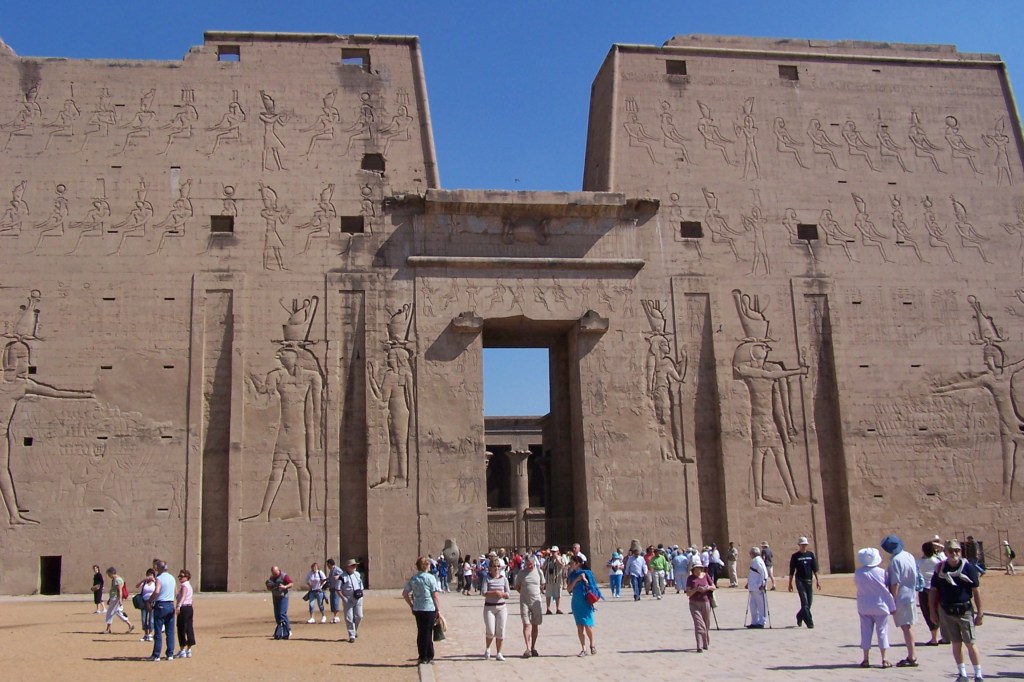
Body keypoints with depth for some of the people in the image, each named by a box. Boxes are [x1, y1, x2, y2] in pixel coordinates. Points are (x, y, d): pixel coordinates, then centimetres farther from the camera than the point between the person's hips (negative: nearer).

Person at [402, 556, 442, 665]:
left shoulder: (413, 579, 6)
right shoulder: (430, 578, -9)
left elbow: (405, 593, 8)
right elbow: (436, 595, -10)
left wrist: (411, 605, 16)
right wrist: (438, 609, -4)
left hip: (417, 609, 5)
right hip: (429, 608, -5)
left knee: (421, 632, 12)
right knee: (427, 633, 2)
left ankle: (423, 657, 17)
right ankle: (428, 657, 7)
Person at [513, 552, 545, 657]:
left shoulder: (539, 572, 3)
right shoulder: (521, 573, 0)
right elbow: (517, 587, 9)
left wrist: (536, 594, 9)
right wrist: (525, 593, 2)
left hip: (537, 601, 2)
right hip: (524, 602, -2)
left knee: (535, 625, 8)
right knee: (526, 624, -11)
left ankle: (533, 647, 20)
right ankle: (528, 649, -17)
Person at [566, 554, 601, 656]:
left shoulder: (586, 573, -7)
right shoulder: (572, 574, 6)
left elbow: (591, 587, -4)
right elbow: (569, 589, -2)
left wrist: (584, 580, -18)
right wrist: (576, 580, -11)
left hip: (586, 602, -4)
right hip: (576, 603, 4)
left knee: (588, 625, -4)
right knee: (579, 627, 5)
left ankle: (592, 645, 19)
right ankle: (583, 649, 12)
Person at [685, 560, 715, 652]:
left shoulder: (705, 575, 5)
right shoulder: (690, 578, -1)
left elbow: (714, 587, 7)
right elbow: (688, 593, -6)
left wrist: (708, 587, -14)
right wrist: (696, 589, -22)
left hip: (706, 603, 3)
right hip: (694, 604, -3)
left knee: (706, 624, 11)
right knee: (699, 624, -12)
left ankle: (705, 643, 31)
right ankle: (700, 646, -15)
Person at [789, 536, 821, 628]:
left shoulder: (811, 554, 9)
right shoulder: (795, 556, 0)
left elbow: (815, 568, 11)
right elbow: (791, 571, 2)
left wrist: (817, 580, 4)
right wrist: (790, 583, 0)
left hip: (809, 580, 4)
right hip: (800, 580, -4)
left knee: (809, 602, 7)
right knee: (805, 602, -10)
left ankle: (800, 616, 30)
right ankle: (809, 622, -11)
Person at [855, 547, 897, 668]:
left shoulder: (858, 573, -7)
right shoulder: (881, 572, -12)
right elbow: (886, 590, -8)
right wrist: (892, 606, -2)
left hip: (864, 607, 2)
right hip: (880, 606, -1)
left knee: (866, 632, 8)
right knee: (882, 632, 6)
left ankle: (866, 660, 12)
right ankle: (884, 660, 5)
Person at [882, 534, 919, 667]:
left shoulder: (896, 560, -20)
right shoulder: (909, 556, 6)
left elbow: (895, 583, -21)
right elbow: (914, 576, 13)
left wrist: (892, 601, -16)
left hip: (901, 597, -9)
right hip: (911, 595, 9)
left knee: (906, 627, -2)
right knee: (909, 626, 16)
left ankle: (912, 657, 2)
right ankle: (911, 656, 24)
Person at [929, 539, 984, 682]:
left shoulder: (968, 567, -6)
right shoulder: (940, 568, 2)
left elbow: (976, 591, -3)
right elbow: (933, 590, 8)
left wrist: (979, 612, -4)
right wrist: (933, 611, 6)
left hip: (964, 611, -3)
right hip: (946, 611, 3)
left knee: (970, 643, -4)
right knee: (956, 644, 11)